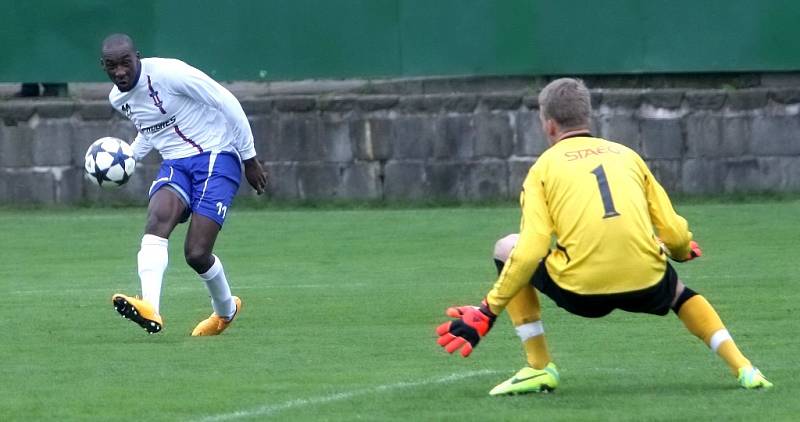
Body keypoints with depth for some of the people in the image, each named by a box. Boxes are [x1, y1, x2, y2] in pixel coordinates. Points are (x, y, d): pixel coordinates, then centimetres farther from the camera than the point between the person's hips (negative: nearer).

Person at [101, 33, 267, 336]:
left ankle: (226, 308, 20)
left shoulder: (169, 74, -18)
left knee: (196, 254, -14)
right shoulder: (118, 99, 6)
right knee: (157, 218, -29)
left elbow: (227, 103, -11)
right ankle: (150, 310, -44)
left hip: (216, 156, -6)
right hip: (175, 165, 6)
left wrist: (250, 159, -6)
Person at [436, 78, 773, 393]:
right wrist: (684, 251, 38)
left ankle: (539, 367, 16)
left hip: (581, 293, -3)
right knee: (679, 290, 39)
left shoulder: (543, 168, 10)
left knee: (506, 249, 22)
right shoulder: (627, 155, 18)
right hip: (647, 287, 3)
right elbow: (674, 235, 13)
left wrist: (489, 311, 3)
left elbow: (531, 251, -3)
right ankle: (742, 367, 22)